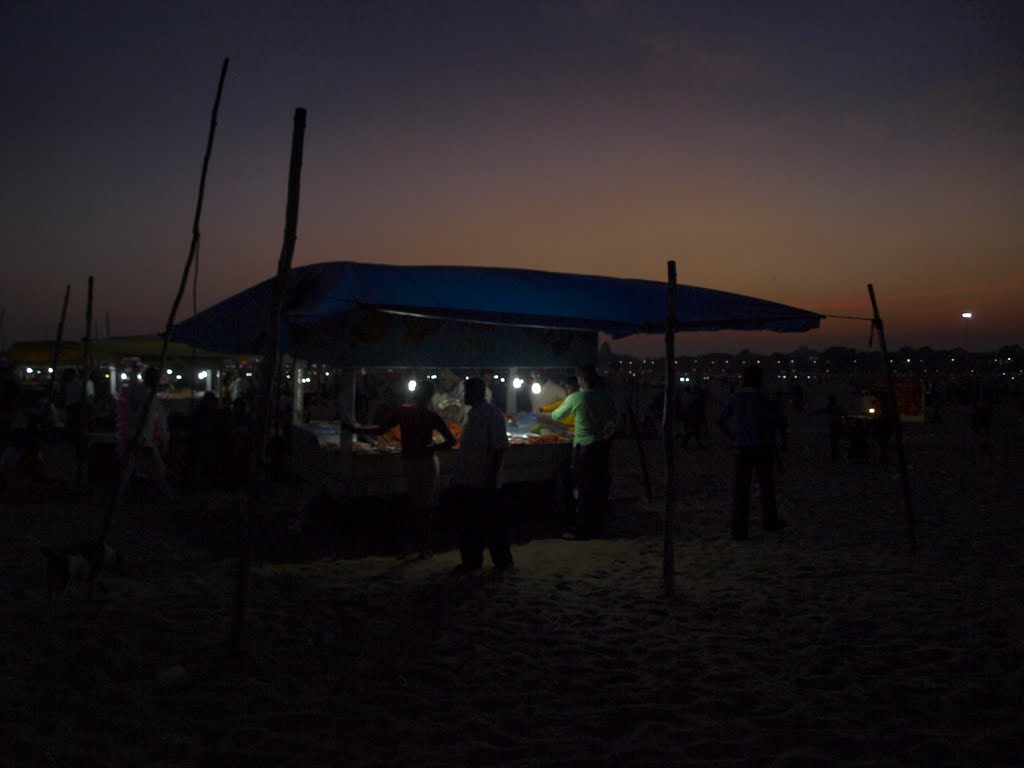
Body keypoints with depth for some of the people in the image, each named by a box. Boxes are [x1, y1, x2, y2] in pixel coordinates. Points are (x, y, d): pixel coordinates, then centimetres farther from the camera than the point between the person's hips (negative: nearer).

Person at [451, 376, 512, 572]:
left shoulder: (492, 413, -14)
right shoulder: (471, 413, 12)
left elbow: (500, 448, -18)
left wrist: (491, 477, -21)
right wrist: (457, 476, 18)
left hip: (484, 483, -8)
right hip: (466, 481, 8)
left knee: (492, 523, 3)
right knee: (466, 524, 13)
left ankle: (503, 561, 16)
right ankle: (471, 560, 24)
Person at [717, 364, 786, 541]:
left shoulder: (735, 396, 1)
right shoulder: (763, 396, -10)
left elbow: (721, 421, 1)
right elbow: (772, 422, -14)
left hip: (741, 447, 3)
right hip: (762, 446, -3)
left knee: (741, 488, 2)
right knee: (766, 484, 16)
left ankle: (739, 529, -3)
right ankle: (769, 520, 33)